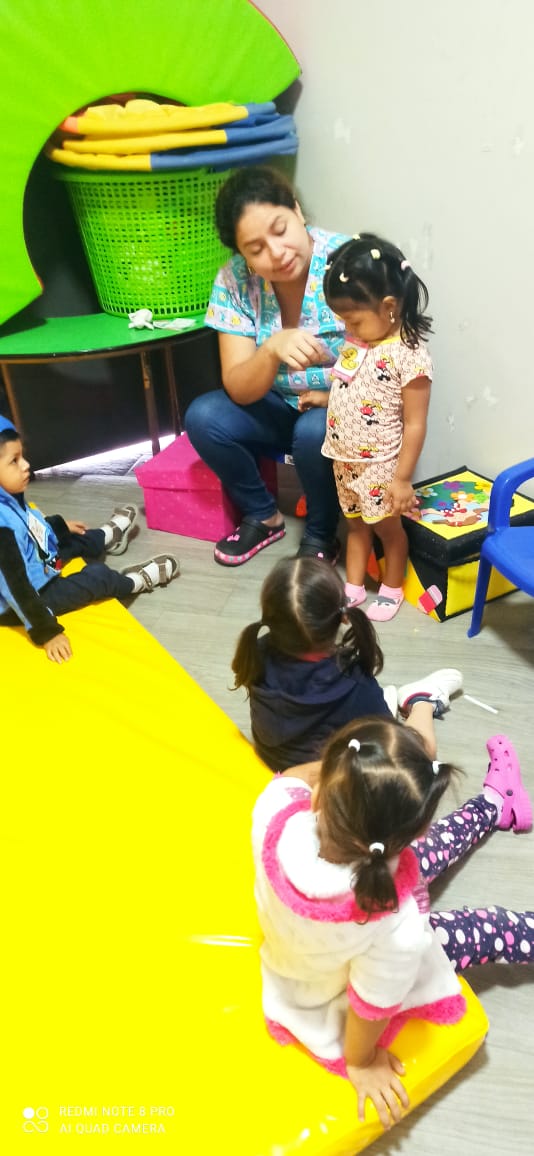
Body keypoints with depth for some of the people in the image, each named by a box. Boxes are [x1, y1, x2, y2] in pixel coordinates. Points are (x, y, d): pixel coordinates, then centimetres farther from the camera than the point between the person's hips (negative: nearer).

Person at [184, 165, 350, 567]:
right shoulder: (234, 281, -13)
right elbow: (239, 390, -19)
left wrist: (331, 395, -25)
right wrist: (273, 349, -37)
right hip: (280, 408, 4)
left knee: (314, 431, -35)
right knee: (204, 418, -19)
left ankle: (322, 534, -5)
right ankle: (263, 515, 5)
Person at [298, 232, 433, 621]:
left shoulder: (409, 356, -23)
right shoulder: (358, 341, 0)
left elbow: (415, 424, -20)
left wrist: (402, 479, -19)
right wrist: (323, 397, 6)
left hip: (381, 466, -7)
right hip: (345, 460, 7)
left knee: (387, 527, 11)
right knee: (356, 522, 19)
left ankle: (392, 589, 32)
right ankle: (354, 586, 34)